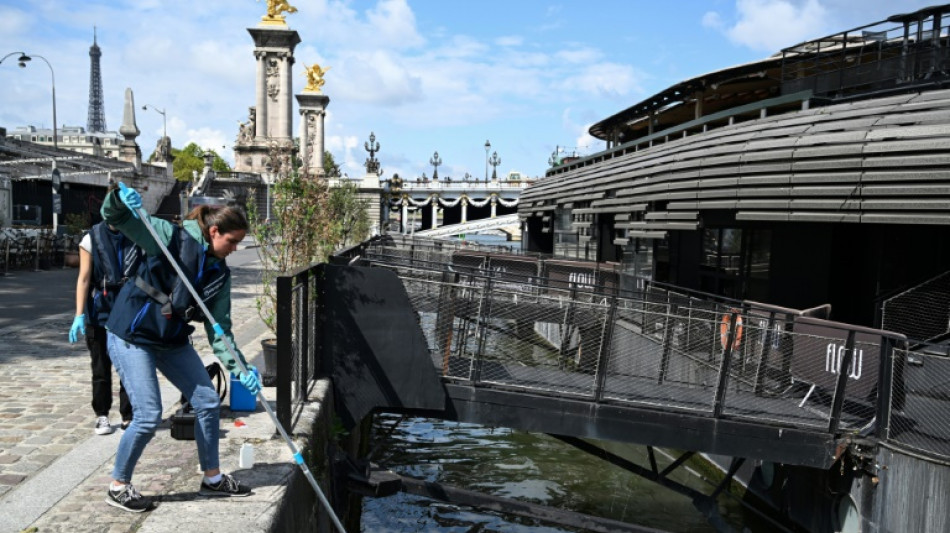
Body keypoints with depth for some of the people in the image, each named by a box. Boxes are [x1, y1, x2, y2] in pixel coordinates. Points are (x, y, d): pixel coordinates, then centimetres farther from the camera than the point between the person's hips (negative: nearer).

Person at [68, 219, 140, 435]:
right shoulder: (92, 239, -2)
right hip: (100, 312, -1)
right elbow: (84, 279, -4)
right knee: (101, 367, 9)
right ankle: (102, 415, 20)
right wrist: (79, 315, -9)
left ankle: (128, 416, 15)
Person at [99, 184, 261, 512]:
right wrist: (121, 197, -39)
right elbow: (114, 216, -16)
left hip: (172, 340, 7)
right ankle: (118, 487, 15)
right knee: (148, 416, -9)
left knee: (208, 401, 5)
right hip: (132, 336, -7)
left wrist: (239, 368, -11)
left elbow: (219, 328, -1)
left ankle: (212, 478, 23)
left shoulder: (220, 273, 1)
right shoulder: (172, 237, -15)